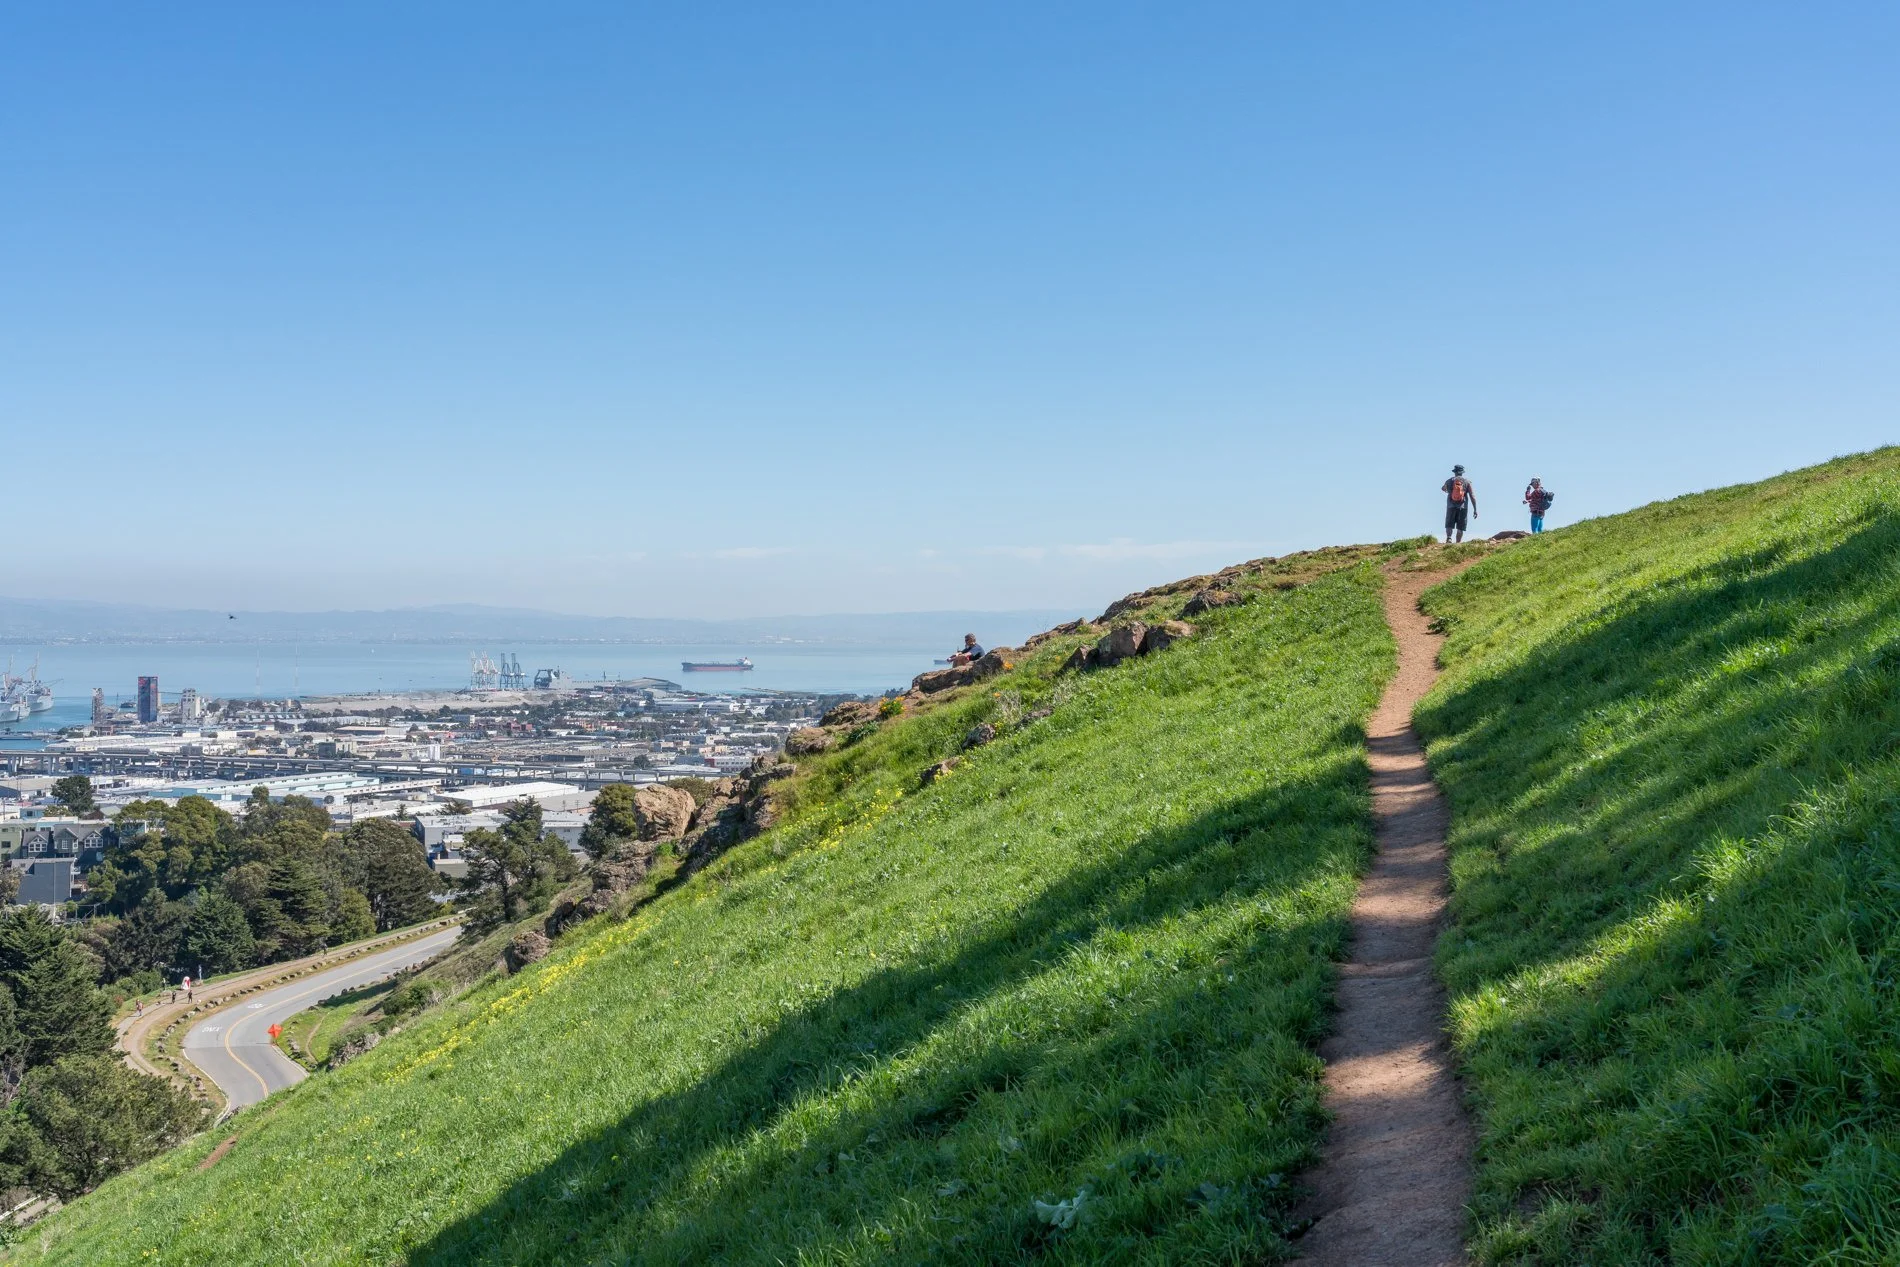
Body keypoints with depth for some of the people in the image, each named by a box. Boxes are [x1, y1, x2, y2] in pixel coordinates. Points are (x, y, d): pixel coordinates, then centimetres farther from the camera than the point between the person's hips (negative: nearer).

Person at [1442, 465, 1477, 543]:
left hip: (1451, 506, 0)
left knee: (1449, 525, 2)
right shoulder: (1467, 482, 3)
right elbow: (1472, 496, -3)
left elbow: (1444, 489, 30)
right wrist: (1475, 509, -3)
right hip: (1462, 507, 0)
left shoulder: (1449, 481, 6)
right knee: (1460, 528, 3)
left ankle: (1448, 538, -24)